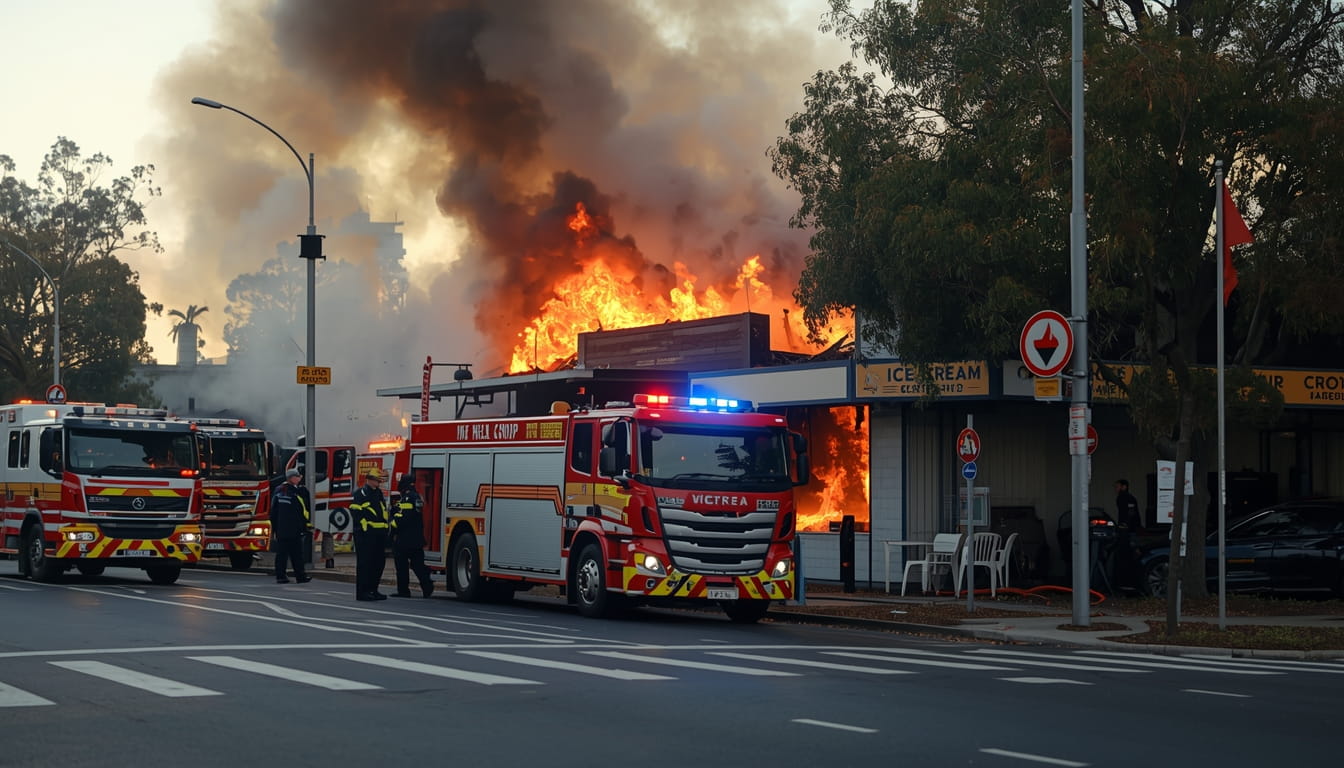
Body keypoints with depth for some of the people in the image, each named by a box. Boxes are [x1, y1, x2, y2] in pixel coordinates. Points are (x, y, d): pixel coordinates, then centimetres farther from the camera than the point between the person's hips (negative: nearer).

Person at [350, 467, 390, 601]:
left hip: (379, 534, 8)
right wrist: (365, 527, -16)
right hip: (365, 534, -8)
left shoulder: (379, 494, 19)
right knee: (364, 563, -6)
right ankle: (362, 592, -3)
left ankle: (373, 590, 17)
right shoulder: (361, 493, -7)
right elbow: (355, 512, -15)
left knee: (379, 562, 9)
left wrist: (385, 531, 17)